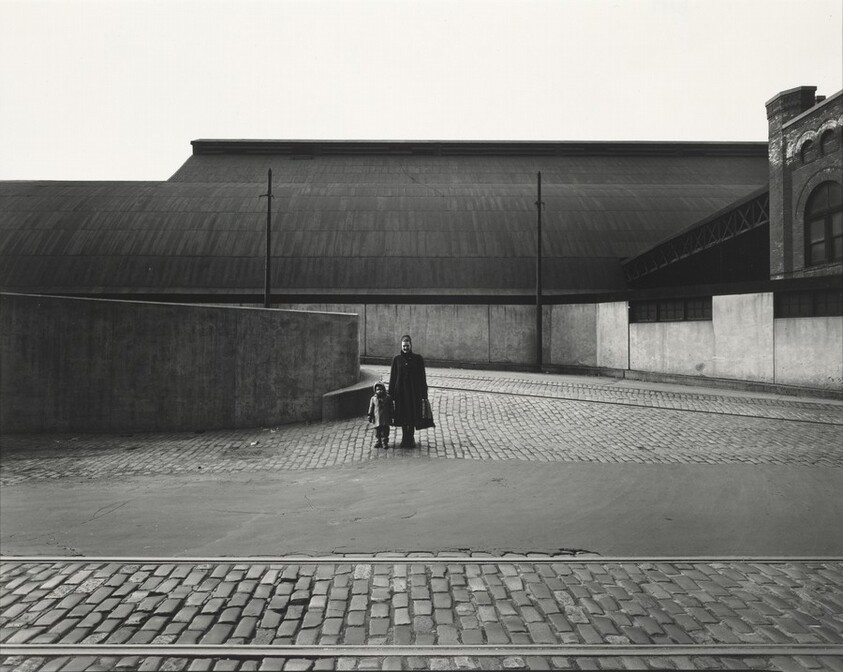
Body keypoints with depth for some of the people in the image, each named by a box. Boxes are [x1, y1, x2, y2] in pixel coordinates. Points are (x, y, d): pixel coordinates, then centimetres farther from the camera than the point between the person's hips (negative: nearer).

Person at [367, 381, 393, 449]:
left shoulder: (388, 398, -1)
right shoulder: (373, 398, 0)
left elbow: (391, 408, 4)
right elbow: (371, 408, 6)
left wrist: (391, 417, 4)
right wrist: (370, 416, 3)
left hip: (385, 418, -1)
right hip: (377, 418, 1)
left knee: (385, 430, 2)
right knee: (377, 430, 7)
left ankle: (385, 442, 13)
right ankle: (378, 442, 20)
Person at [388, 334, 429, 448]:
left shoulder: (418, 359, -2)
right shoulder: (396, 359, 0)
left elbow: (422, 377, -1)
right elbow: (392, 377, 1)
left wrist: (424, 394, -5)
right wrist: (391, 395, -2)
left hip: (414, 391, -1)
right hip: (400, 391, 1)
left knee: (413, 416, 3)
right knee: (403, 415, 7)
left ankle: (411, 438, 16)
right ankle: (404, 437, 20)